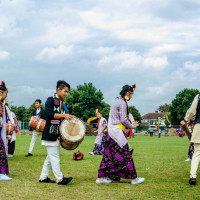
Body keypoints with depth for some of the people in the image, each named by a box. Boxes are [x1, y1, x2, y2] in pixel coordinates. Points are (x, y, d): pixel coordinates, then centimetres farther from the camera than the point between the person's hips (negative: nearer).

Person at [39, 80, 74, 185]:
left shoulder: (62, 103, 16)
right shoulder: (50, 100, -8)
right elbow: (49, 114, -21)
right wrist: (63, 115, -26)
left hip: (57, 135, 9)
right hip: (50, 134, -9)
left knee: (51, 157, 11)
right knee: (54, 156, -7)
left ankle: (43, 177, 17)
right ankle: (60, 178, -6)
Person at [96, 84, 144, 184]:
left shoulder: (117, 102, 18)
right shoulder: (122, 103, -11)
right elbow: (123, 120, -17)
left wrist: (130, 125, 20)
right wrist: (131, 126, -2)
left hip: (111, 132, 9)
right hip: (117, 132, -9)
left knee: (109, 155, 9)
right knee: (124, 155, -3)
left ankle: (101, 177, 11)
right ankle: (134, 178, 4)